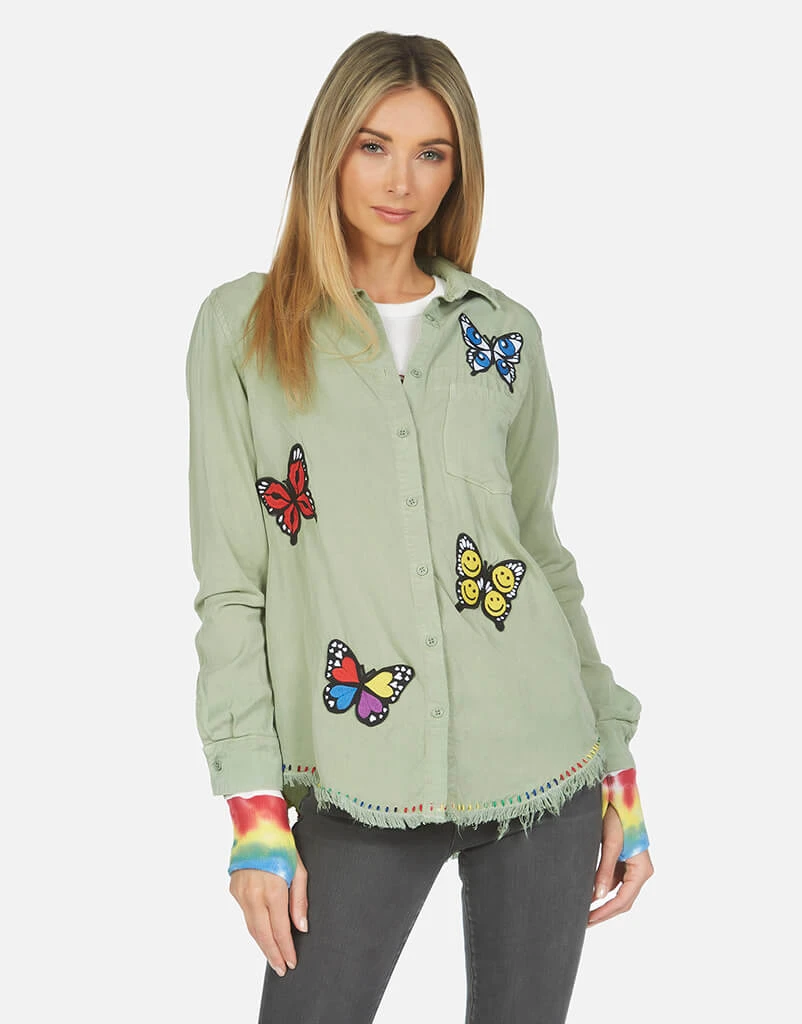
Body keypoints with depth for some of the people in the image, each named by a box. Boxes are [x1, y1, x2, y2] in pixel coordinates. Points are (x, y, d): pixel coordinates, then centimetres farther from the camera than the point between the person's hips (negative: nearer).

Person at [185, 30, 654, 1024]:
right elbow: (230, 585, -1)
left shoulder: (504, 333, 8)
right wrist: (255, 810, -8)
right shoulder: (241, 325, 1)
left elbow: (543, 549, 13)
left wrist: (619, 768, 9)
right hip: (362, 789, -2)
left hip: (543, 767, 2)